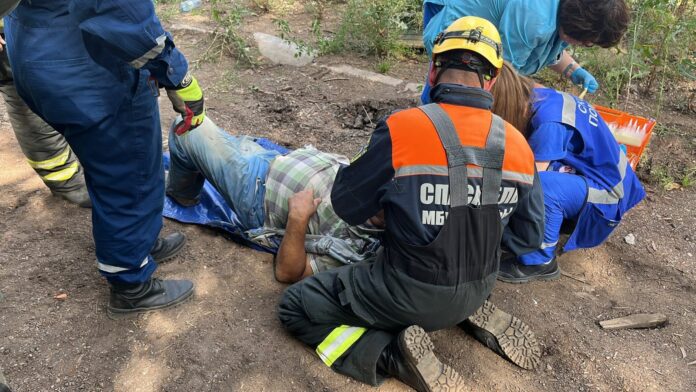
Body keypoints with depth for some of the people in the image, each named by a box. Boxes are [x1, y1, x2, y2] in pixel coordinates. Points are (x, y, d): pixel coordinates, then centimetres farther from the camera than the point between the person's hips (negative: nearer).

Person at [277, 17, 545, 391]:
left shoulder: (401, 128, -24)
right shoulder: (519, 146, -8)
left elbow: (347, 205, -11)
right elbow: (528, 236, 4)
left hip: (411, 294, -6)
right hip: (477, 292, 7)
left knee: (296, 307, 7)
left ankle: (396, 357, -8)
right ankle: (472, 316, 16)